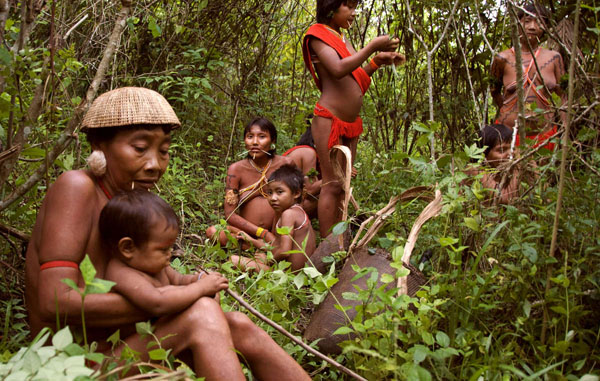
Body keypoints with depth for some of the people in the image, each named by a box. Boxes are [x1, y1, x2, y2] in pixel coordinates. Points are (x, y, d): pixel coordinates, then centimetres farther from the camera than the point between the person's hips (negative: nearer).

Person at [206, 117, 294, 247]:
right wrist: (264, 233, -17)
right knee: (212, 231, -28)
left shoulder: (285, 164, 0)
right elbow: (230, 214, -7)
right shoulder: (236, 169, -1)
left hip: (279, 233, 0)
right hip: (247, 233, 1)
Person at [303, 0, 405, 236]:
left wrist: (377, 62, 3)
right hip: (329, 120, -8)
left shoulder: (343, 39, 19)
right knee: (332, 185, -10)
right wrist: (372, 47, -19)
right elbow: (338, 70, -22)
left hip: (351, 123, 8)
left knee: (342, 186, 7)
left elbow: (356, 77, 17)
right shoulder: (318, 35, -6)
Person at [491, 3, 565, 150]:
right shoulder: (503, 59, -1)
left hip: (544, 134, 2)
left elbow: (562, 97, 8)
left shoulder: (553, 58, 5)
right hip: (509, 131, -1)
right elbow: (495, 91, 15)